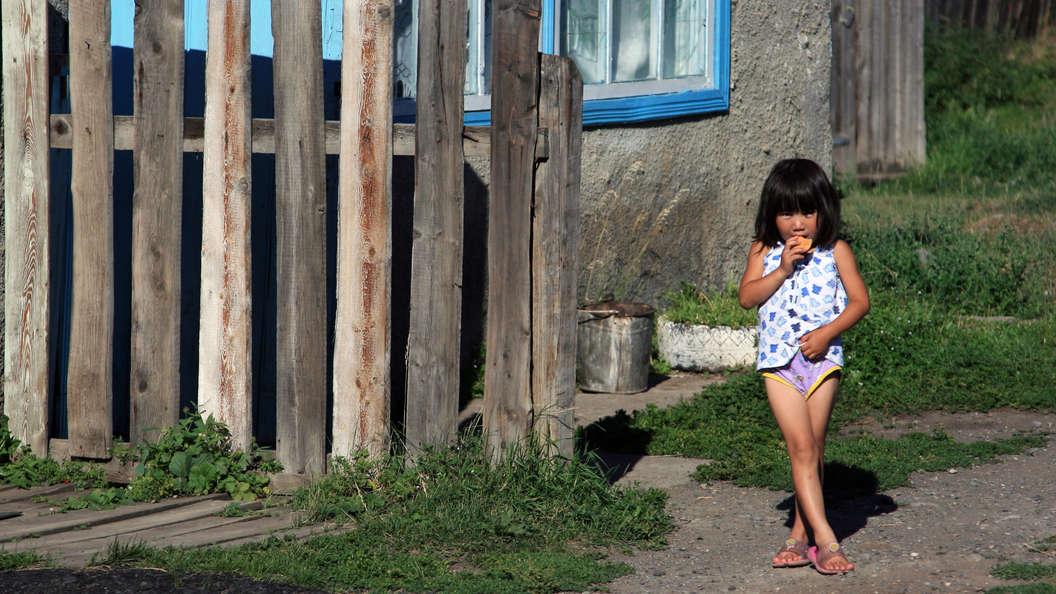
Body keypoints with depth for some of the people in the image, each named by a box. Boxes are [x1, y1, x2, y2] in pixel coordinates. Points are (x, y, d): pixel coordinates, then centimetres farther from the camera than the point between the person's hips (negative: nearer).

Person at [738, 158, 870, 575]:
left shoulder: (835, 252, 2)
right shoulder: (765, 252, 6)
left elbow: (860, 301, -2)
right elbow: (747, 297, -3)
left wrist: (826, 333, -14)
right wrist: (783, 270, -13)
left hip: (822, 359, 0)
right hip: (779, 361, 0)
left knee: (814, 450, 4)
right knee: (801, 447, -9)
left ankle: (800, 535, 15)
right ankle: (825, 539, -13)